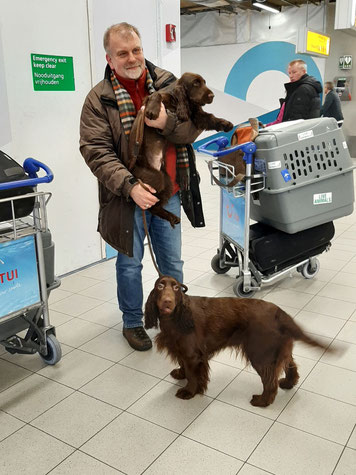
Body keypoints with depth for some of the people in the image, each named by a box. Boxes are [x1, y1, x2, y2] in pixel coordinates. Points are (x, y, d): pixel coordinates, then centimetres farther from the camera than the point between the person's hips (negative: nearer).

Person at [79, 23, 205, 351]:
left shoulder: (167, 84, 2)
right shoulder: (100, 99, -6)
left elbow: (193, 129, -1)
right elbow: (95, 150, -13)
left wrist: (167, 123, -23)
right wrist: (130, 186, -25)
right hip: (128, 197, -2)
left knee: (172, 261, 15)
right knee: (130, 263, 11)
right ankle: (132, 323, 31)